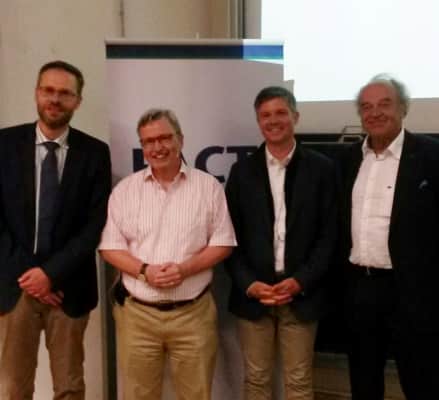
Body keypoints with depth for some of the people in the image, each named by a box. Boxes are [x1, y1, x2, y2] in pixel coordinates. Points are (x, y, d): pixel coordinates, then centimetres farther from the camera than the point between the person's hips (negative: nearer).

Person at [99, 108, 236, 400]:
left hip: (194, 312, -1)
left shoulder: (208, 186, 0)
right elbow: (111, 247, 3)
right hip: (137, 313, 1)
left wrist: (185, 268, -16)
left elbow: (223, 243, -1)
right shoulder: (125, 189, 3)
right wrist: (144, 271, -14)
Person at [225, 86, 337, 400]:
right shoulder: (242, 170, 4)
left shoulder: (322, 168, 1)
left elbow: (329, 234, -1)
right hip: (252, 292, 1)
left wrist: (300, 281, -11)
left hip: (302, 293, -1)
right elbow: (230, 235, 2)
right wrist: (248, 283, -9)